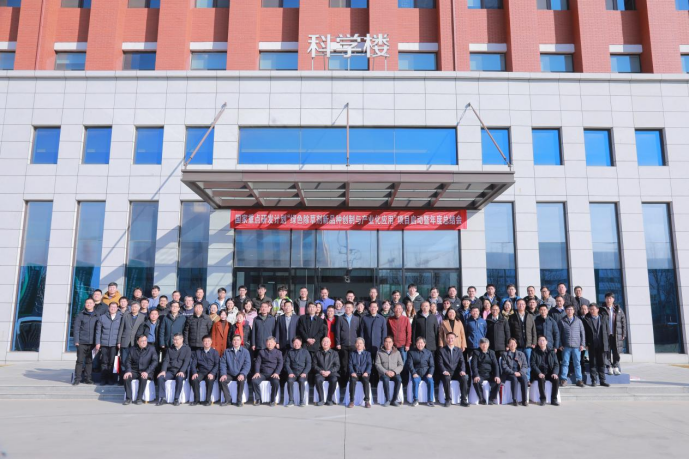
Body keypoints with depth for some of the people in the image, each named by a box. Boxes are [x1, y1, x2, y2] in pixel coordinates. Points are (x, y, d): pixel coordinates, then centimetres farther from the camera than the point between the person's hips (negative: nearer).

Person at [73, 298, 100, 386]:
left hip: (92, 343, 2)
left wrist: (97, 342, 3)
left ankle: (88, 378, 12)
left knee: (90, 361, 5)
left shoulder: (97, 316, 8)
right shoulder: (80, 315, 3)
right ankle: (77, 379, 5)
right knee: (80, 360, -1)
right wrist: (76, 341, -7)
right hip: (82, 342, -2)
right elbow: (76, 328, 0)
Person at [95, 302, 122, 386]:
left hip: (114, 344, -1)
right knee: (104, 362, 3)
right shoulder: (102, 317, 7)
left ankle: (112, 379, 5)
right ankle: (103, 379, 10)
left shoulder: (120, 318, 4)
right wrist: (97, 343, 2)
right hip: (104, 344, 1)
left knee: (112, 362, -3)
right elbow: (98, 331, 8)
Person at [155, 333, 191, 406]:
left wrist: (181, 371, -23)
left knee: (179, 378, -36)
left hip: (181, 372, -4)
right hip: (170, 371, 4)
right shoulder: (170, 349, 16)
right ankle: (162, 398, -18)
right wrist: (163, 371, -13)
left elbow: (186, 361, -7)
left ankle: (176, 399, -24)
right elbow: (166, 360, 5)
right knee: (160, 377, -25)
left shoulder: (187, 349, 4)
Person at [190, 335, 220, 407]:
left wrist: (212, 373, -21)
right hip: (201, 372, 2)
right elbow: (193, 364, 5)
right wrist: (194, 373, -14)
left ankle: (208, 400, -20)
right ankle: (197, 400, -16)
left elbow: (217, 364, -4)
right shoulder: (198, 352, 14)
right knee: (194, 379, -29)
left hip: (211, 373, -2)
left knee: (210, 380, -35)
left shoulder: (215, 352, 6)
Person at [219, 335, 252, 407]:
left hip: (240, 374, -2)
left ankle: (239, 401, -14)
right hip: (230, 374, 2)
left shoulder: (245, 351, 1)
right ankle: (228, 399, -8)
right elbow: (223, 363, 1)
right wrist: (223, 374, -16)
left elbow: (247, 364, -8)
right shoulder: (227, 351, 7)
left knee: (241, 381, -33)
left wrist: (242, 374, -24)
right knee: (222, 381, -26)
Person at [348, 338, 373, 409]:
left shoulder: (367, 354, 18)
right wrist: (352, 372, -12)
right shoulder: (352, 354, 19)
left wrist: (366, 372, -13)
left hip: (364, 373, 0)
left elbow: (369, 364, 6)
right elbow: (350, 364, 8)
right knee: (352, 380, -34)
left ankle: (367, 400, -30)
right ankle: (351, 401, -31)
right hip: (355, 373, 0)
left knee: (366, 380, -35)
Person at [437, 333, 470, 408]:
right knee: (446, 378, -35)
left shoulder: (459, 350, 14)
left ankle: (464, 400, -18)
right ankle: (448, 400, -21)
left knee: (464, 378, -29)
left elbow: (462, 362, 4)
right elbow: (440, 363, -2)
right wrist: (444, 371, -21)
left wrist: (462, 370, -16)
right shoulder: (442, 350, 7)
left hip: (457, 373, 2)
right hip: (447, 373, -2)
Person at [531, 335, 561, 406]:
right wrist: (539, 373, -21)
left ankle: (554, 399, -15)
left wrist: (555, 373, -13)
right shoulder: (535, 352, 4)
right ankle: (543, 399, -22)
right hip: (539, 373, -2)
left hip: (550, 373, 2)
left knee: (556, 379, -28)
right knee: (541, 379, -34)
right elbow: (533, 364, -4)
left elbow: (556, 364, 7)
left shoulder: (551, 352, 10)